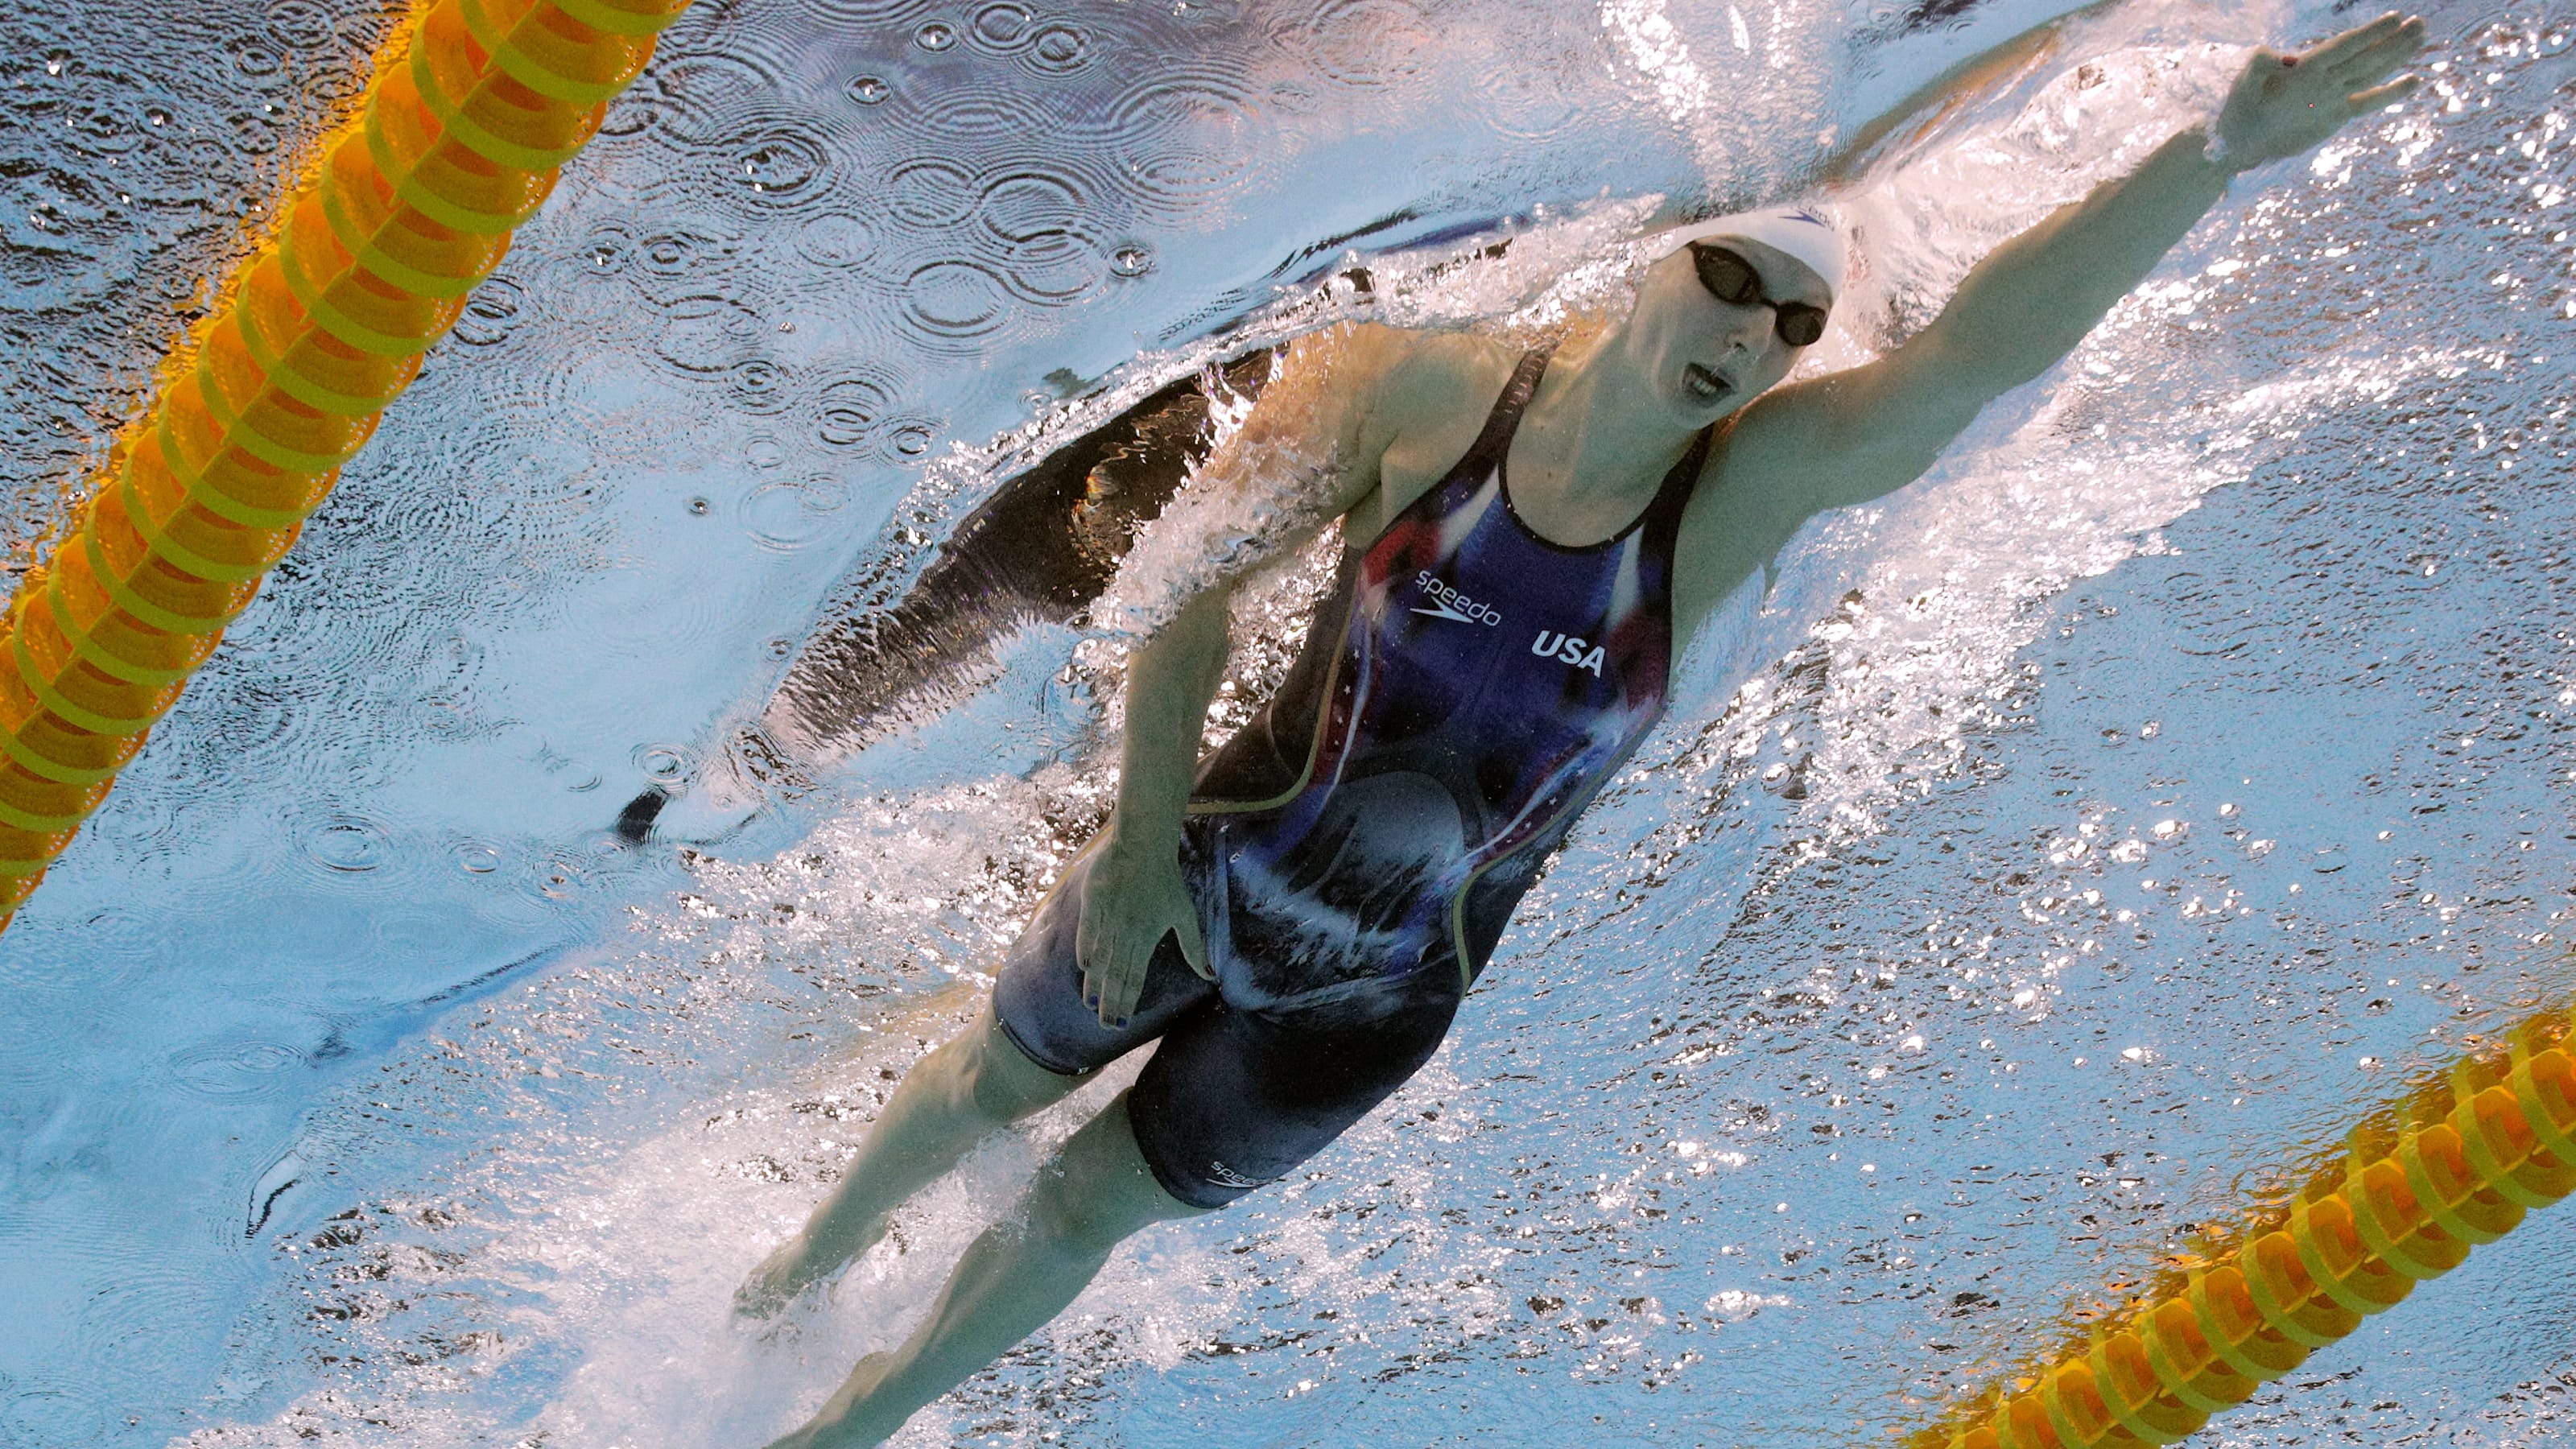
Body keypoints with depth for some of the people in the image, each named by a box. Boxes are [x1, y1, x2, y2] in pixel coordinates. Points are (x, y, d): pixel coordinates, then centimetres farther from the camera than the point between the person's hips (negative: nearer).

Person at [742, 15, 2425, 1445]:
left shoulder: (1750, 485, -18)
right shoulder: (1423, 390, -19)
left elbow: (1985, 346, -31)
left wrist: (2221, 150, -42)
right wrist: (1146, 832, -14)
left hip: (1380, 987, 1)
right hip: (1222, 863, -1)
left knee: (1096, 1202, 19)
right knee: (997, 1086, 23)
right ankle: (816, 1255, 57)